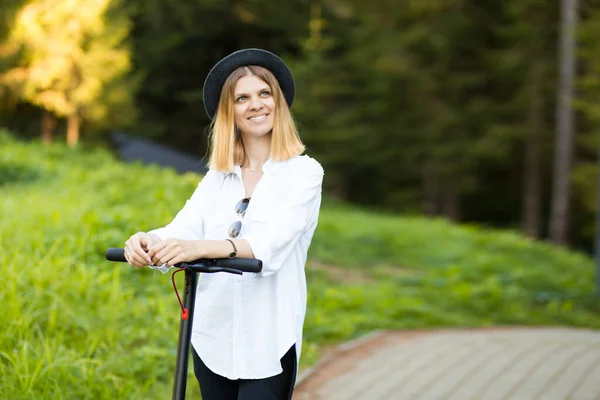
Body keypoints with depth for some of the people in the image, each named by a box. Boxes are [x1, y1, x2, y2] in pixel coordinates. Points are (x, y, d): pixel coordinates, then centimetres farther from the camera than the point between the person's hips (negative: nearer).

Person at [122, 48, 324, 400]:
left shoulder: (304, 172, -4)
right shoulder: (218, 177, 10)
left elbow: (272, 244, -19)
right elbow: (181, 232, -4)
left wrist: (200, 248, -35)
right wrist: (147, 241, -28)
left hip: (269, 344, -4)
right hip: (213, 338, 4)